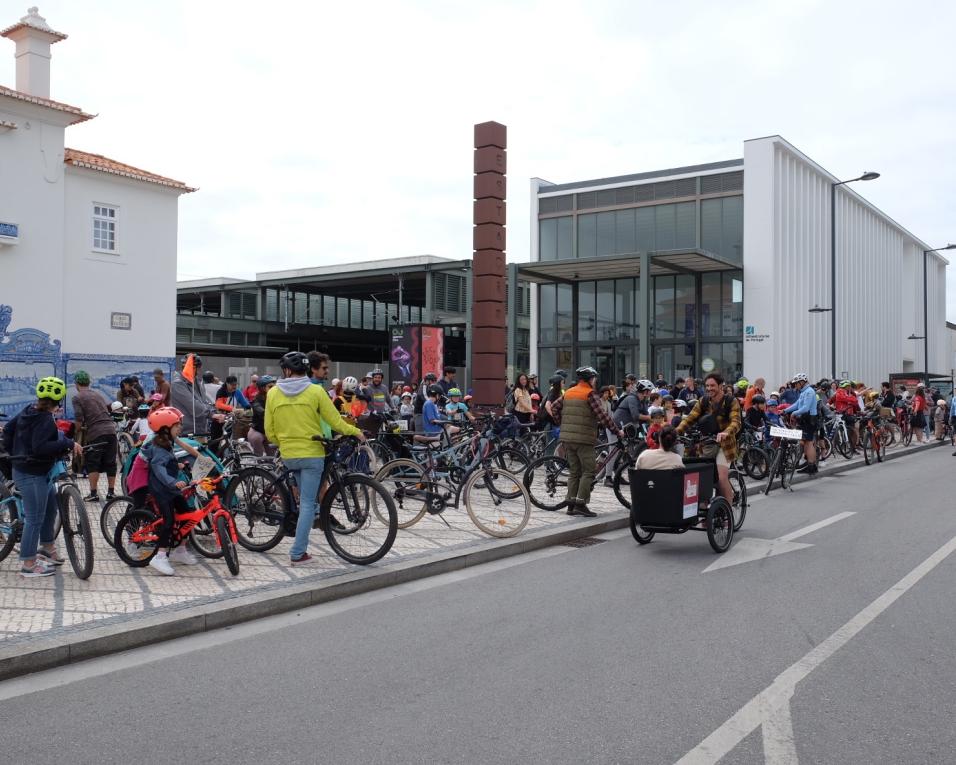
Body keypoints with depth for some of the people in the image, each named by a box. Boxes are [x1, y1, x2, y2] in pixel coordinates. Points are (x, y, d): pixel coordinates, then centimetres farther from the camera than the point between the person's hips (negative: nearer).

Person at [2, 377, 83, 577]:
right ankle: (28, 565, 6)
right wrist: (69, 444, -31)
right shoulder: (45, 420, -23)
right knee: (35, 518, -2)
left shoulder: (29, 410, 6)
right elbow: (40, 448, -33)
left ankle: (47, 547, 36)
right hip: (32, 475, -10)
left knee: (51, 508, 23)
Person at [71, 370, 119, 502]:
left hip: (96, 433, -5)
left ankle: (93, 493, 3)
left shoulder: (77, 398, 2)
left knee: (92, 464, 5)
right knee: (110, 463, 11)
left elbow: (79, 419, -8)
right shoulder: (97, 395, 21)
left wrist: (78, 431, 10)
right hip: (111, 430, 5)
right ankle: (110, 492, 15)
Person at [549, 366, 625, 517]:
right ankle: (581, 503, -8)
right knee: (588, 472, -1)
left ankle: (571, 505, 12)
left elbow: (554, 408, 16)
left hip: (567, 437, 7)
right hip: (584, 438, -7)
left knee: (574, 471, 12)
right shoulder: (590, 393, -8)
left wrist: (562, 425, 22)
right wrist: (617, 431, -9)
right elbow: (602, 415, -14)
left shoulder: (568, 392, 13)